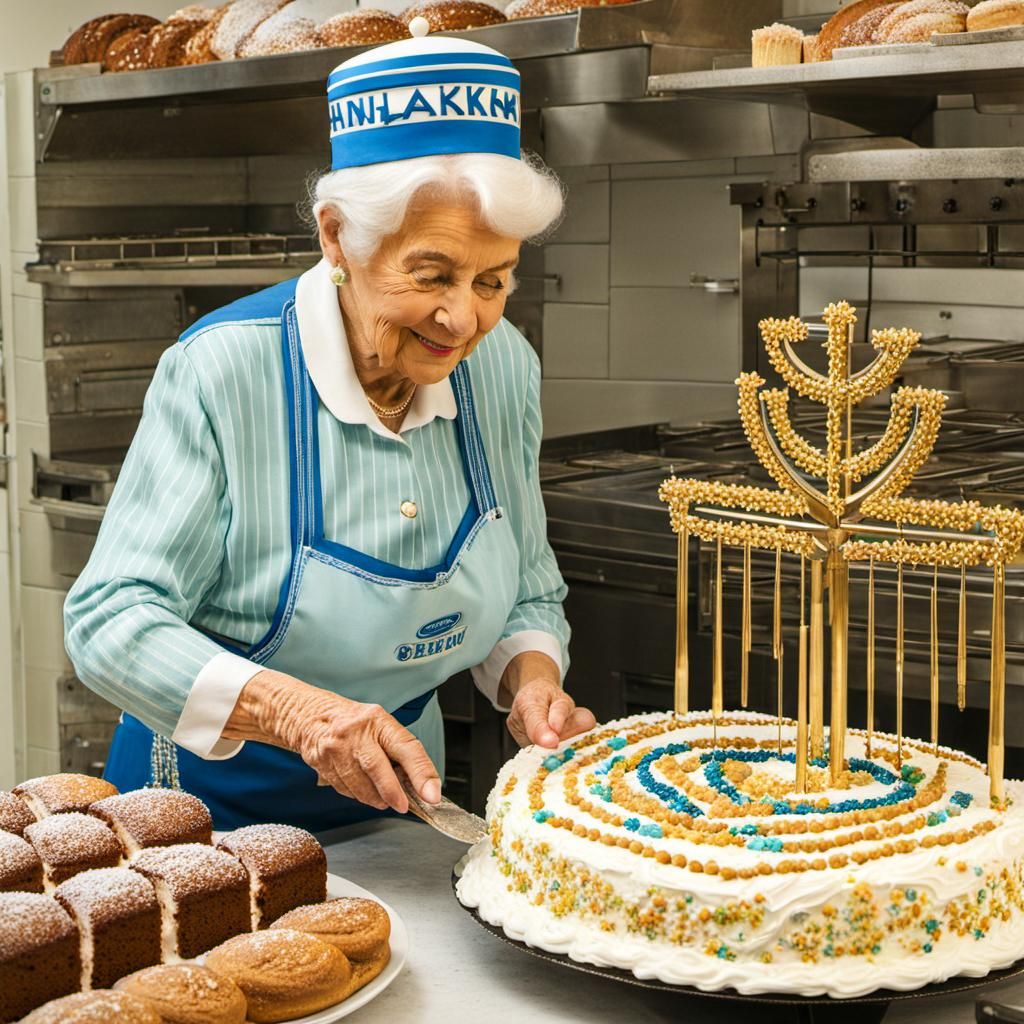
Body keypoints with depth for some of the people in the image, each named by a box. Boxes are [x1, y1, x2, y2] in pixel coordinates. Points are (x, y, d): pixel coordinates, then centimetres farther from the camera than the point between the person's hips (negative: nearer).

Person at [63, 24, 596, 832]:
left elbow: (529, 594, 3)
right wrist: (295, 713, -37)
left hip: (393, 787, 4)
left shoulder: (503, 368, -9)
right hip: (213, 803, -3)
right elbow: (110, 619, -24)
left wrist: (531, 682, -17)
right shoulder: (220, 372, -24)